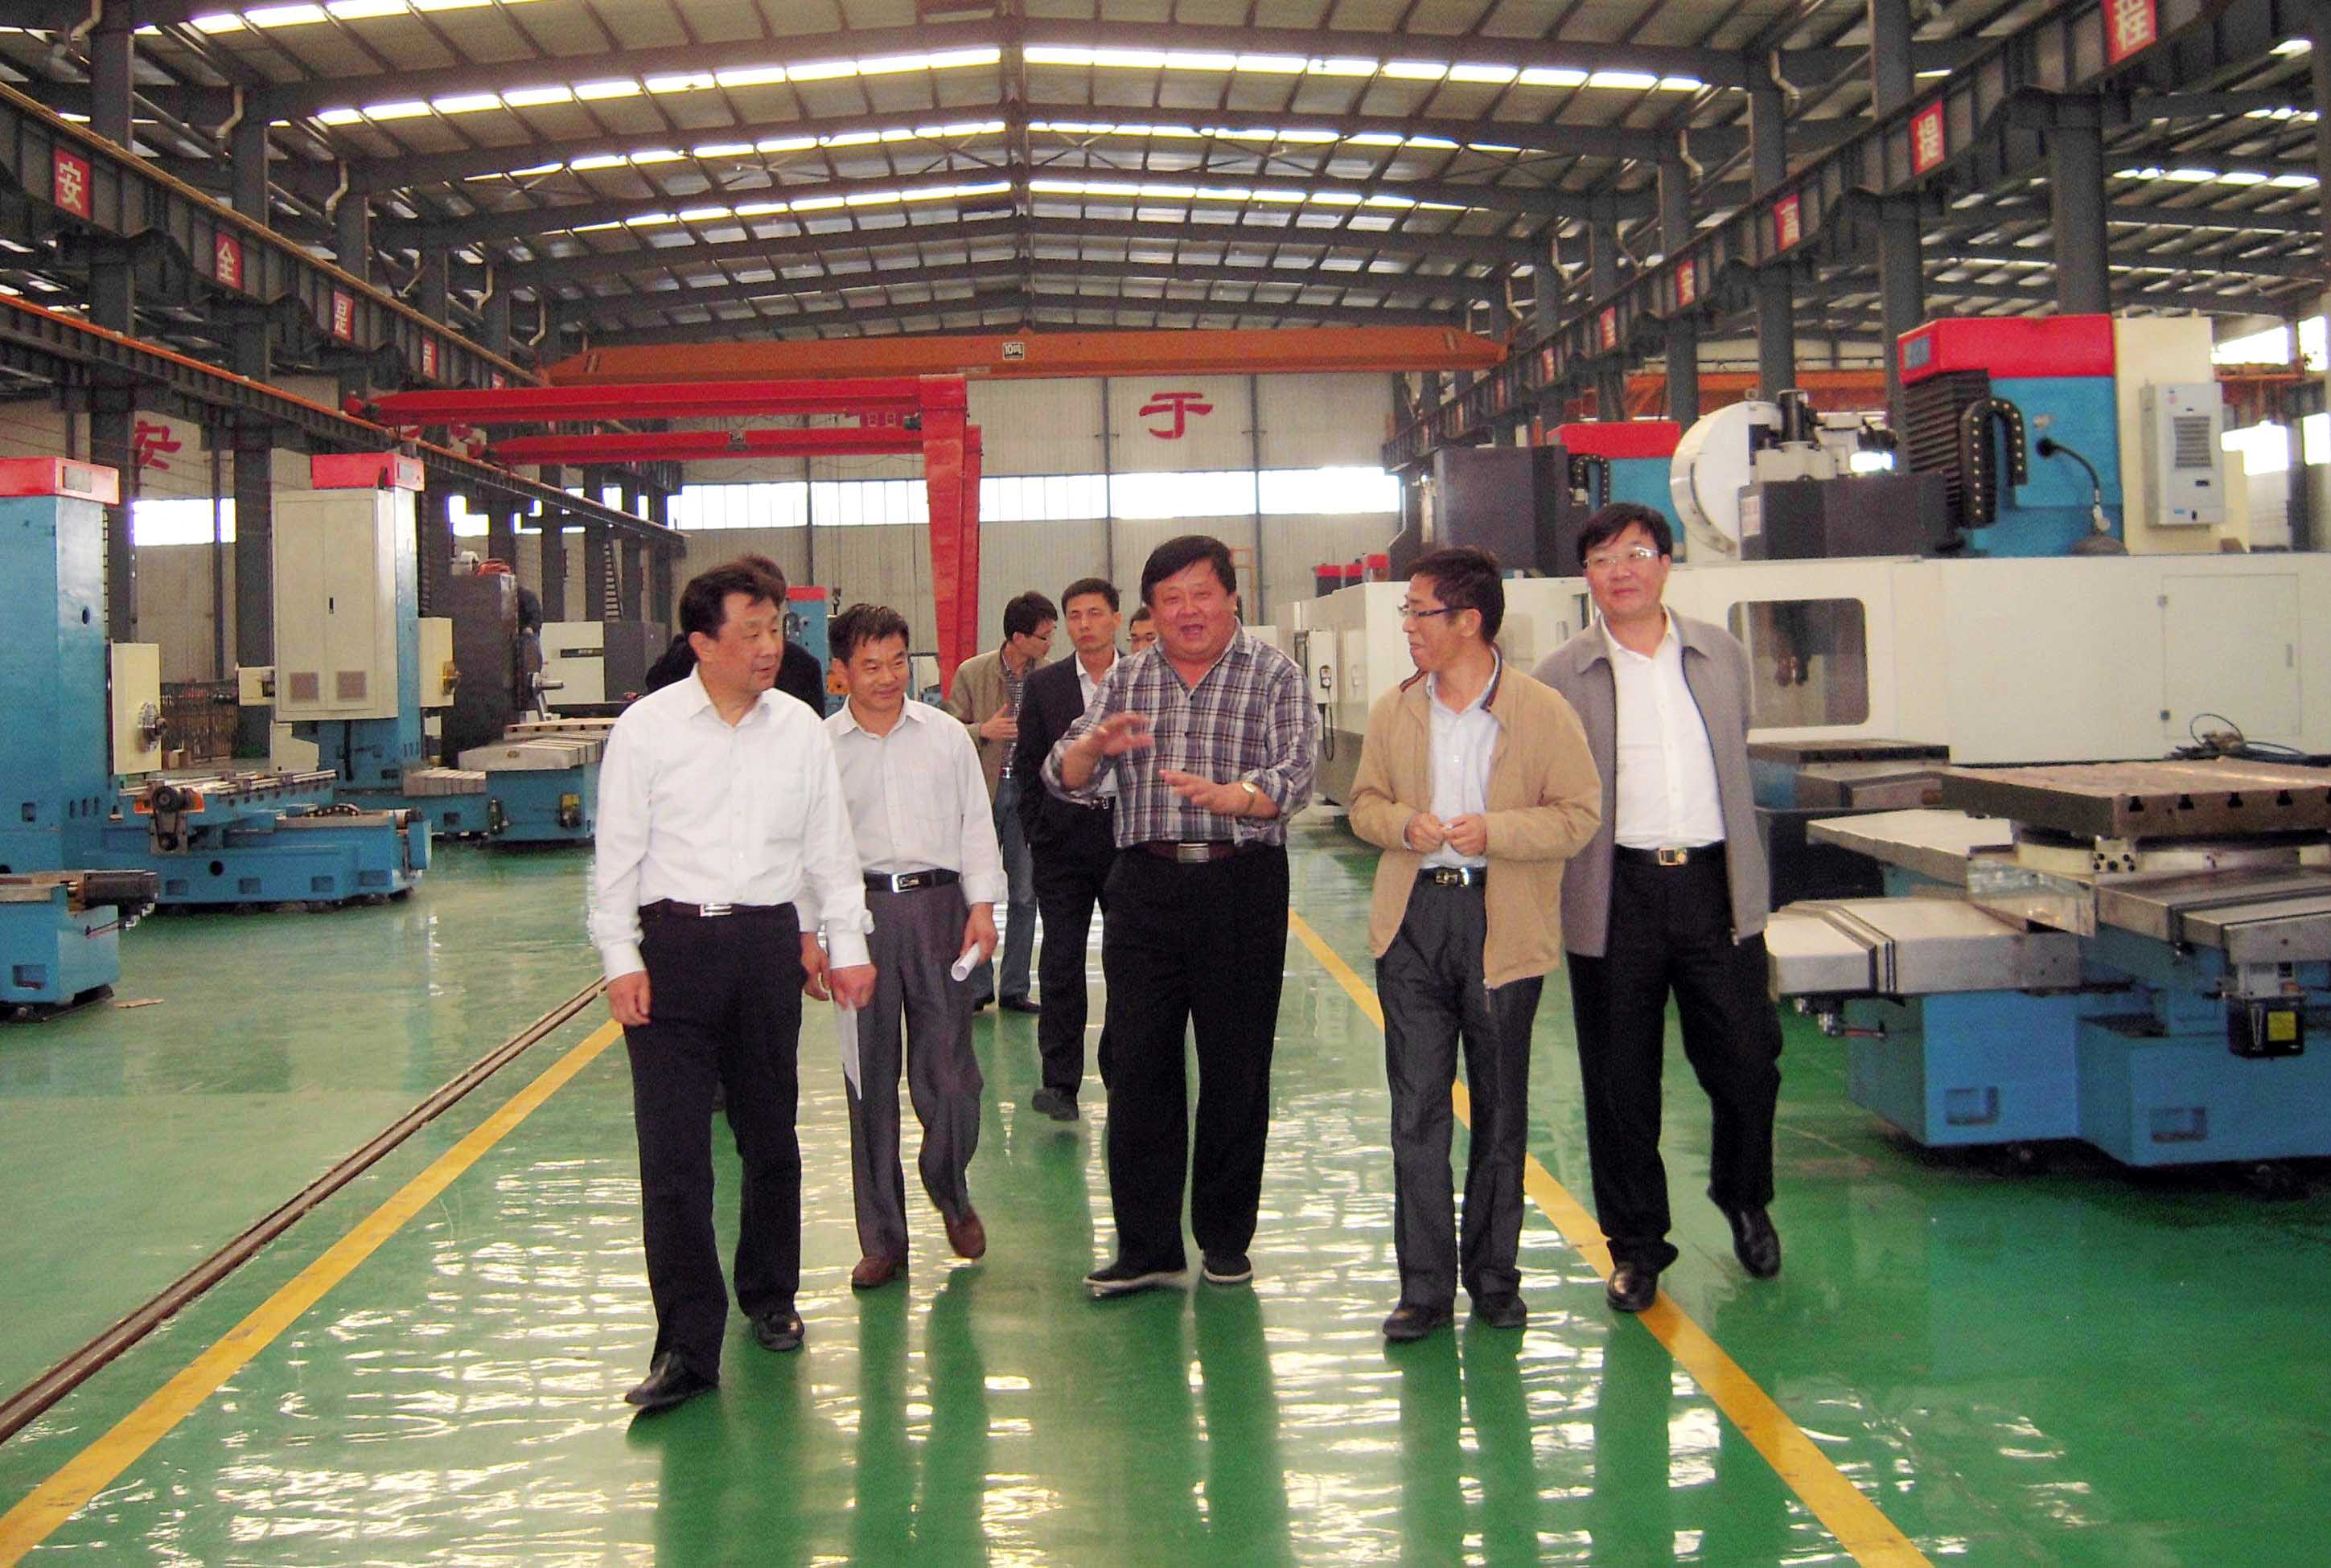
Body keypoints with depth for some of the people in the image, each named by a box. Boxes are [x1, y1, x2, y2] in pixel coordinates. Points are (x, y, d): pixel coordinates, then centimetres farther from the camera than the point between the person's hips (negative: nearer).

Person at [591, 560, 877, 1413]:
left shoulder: (801, 730, 6)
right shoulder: (647, 728, -2)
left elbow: (830, 847, 13)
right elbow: (618, 852, 0)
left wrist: (846, 946, 11)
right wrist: (621, 960, -5)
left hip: (769, 942, 3)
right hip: (674, 944, -3)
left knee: (771, 1136, 13)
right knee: (672, 1150, -7)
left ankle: (770, 1296, 32)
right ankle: (687, 1343, -3)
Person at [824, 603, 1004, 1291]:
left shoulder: (946, 736, 7)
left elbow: (975, 823, 9)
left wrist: (982, 906, 1)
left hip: (937, 903, 0)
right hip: (860, 908, 0)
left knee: (948, 1068, -1)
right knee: (869, 1078, 4)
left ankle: (950, 1190, 28)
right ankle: (881, 1238, 15)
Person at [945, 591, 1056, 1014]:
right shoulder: (971, 673, -3)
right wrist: (983, 731, -15)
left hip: (1029, 793, 1)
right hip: (982, 792, -1)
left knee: (1025, 895, 6)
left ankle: (1014, 988, 16)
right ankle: (978, 986, 15)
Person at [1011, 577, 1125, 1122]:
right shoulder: (1045, 685, 4)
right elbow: (1027, 765, 6)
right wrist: (1034, 833, 1)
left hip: (1129, 832, 0)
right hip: (1064, 834, 0)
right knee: (1061, 964, 1)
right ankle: (1060, 1081, 8)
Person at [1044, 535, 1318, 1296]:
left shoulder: (1274, 675, 2)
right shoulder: (1125, 680, 13)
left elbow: (1295, 774, -10)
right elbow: (1064, 778, 9)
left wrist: (1230, 795, -30)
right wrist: (1095, 744, -14)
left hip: (1241, 885, -3)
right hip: (1146, 885, 3)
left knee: (1236, 1069, 3)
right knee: (1136, 1065, 1)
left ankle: (1226, 1239, 17)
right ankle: (1146, 1246, 9)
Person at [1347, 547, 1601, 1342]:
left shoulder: (1543, 711, -4)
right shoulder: (1394, 711, 7)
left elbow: (1580, 814, -5)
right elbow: (1365, 801, 15)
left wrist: (1494, 832, -18)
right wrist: (1403, 824, -7)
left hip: (1503, 925, -2)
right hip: (1413, 918, 2)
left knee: (1500, 1106, 10)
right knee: (1416, 1106, 0)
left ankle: (1493, 1276, 23)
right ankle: (1425, 1285, 7)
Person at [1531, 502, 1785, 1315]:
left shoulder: (1723, 655, 9)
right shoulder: (1562, 677, -1)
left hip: (1713, 886, 2)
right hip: (1616, 896, -2)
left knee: (1746, 1064, 5)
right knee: (1620, 1081, 6)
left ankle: (1744, 1200, 33)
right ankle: (1637, 1243, 21)